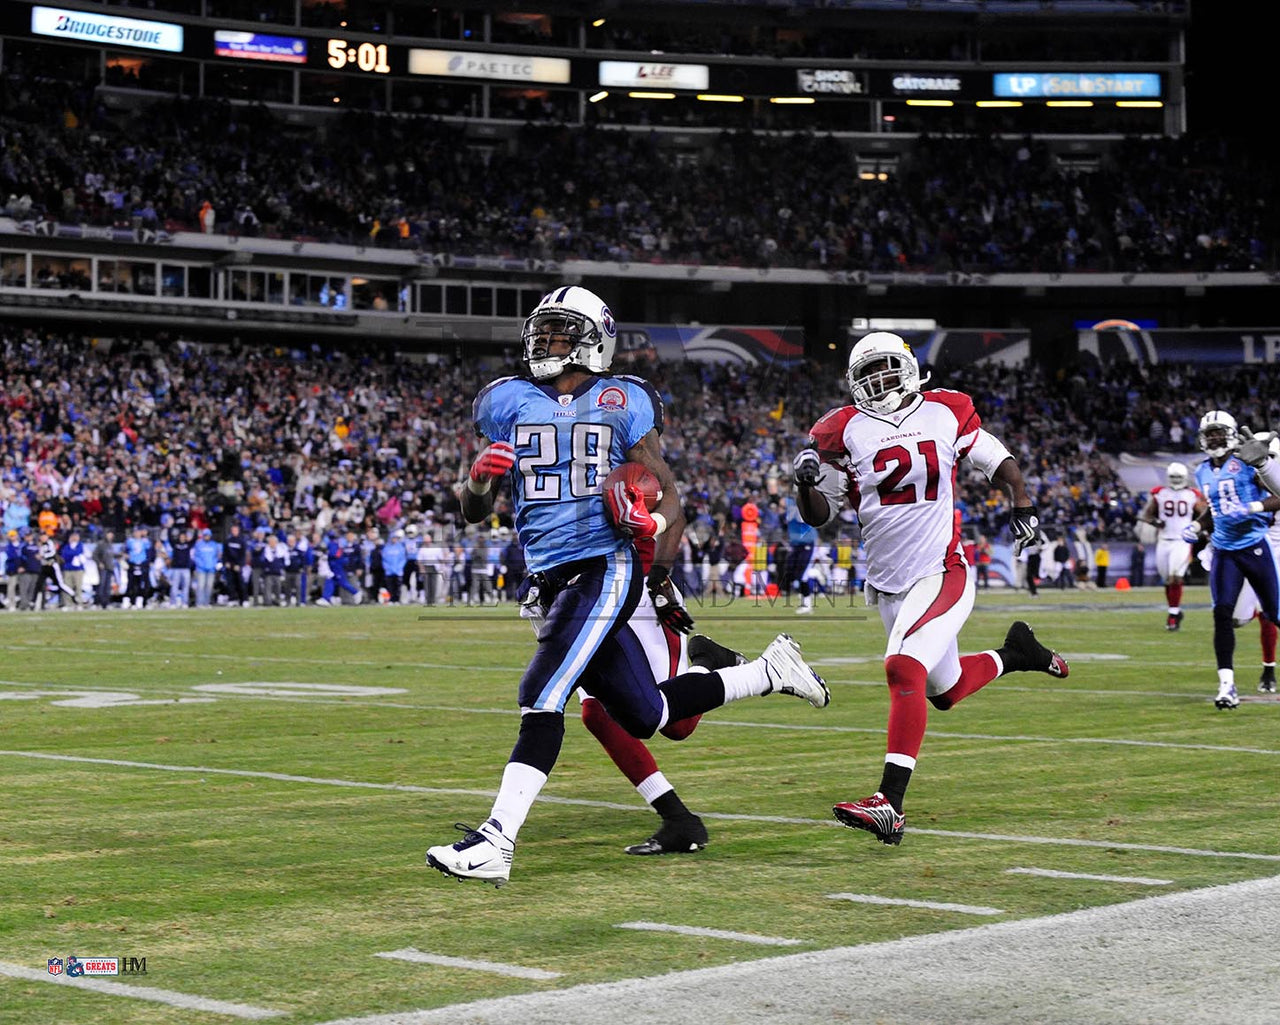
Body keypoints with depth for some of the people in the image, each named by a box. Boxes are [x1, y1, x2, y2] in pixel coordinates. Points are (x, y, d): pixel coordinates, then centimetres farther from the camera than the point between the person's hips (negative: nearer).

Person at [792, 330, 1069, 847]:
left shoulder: (946, 414, 2)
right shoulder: (846, 431, 3)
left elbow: (998, 461, 17)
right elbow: (820, 514, 7)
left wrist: (1022, 506, 0)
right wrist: (807, 480, -14)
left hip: (942, 572, -4)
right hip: (886, 585, 4)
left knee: (904, 668, -25)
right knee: (946, 690, 16)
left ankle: (890, 804, -30)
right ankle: (1014, 653, 48)